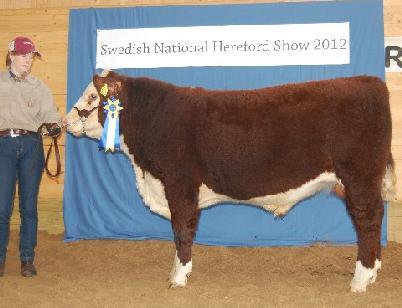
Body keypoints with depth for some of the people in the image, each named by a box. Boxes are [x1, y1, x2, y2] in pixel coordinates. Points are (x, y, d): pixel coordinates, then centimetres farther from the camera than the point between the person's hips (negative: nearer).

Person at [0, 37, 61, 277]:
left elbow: (50, 113, -1)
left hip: (31, 145, 1)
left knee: (29, 206, 4)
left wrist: (55, 125, -21)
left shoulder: (38, 86, 10)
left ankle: (27, 259, 14)